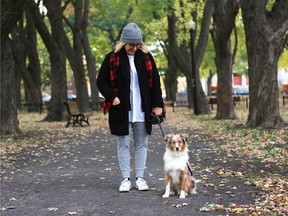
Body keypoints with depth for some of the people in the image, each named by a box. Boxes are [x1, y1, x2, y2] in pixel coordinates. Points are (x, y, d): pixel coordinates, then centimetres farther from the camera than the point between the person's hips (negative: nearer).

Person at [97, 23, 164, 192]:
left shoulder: (146, 57, 5)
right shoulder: (112, 58, -2)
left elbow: (155, 82, 8)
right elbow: (101, 82, 2)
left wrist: (157, 104, 1)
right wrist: (112, 97, -13)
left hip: (142, 111, 2)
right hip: (121, 110, -2)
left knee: (142, 144, 6)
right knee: (123, 144, 3)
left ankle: (140, 178, 15)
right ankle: (126, 179, 11)